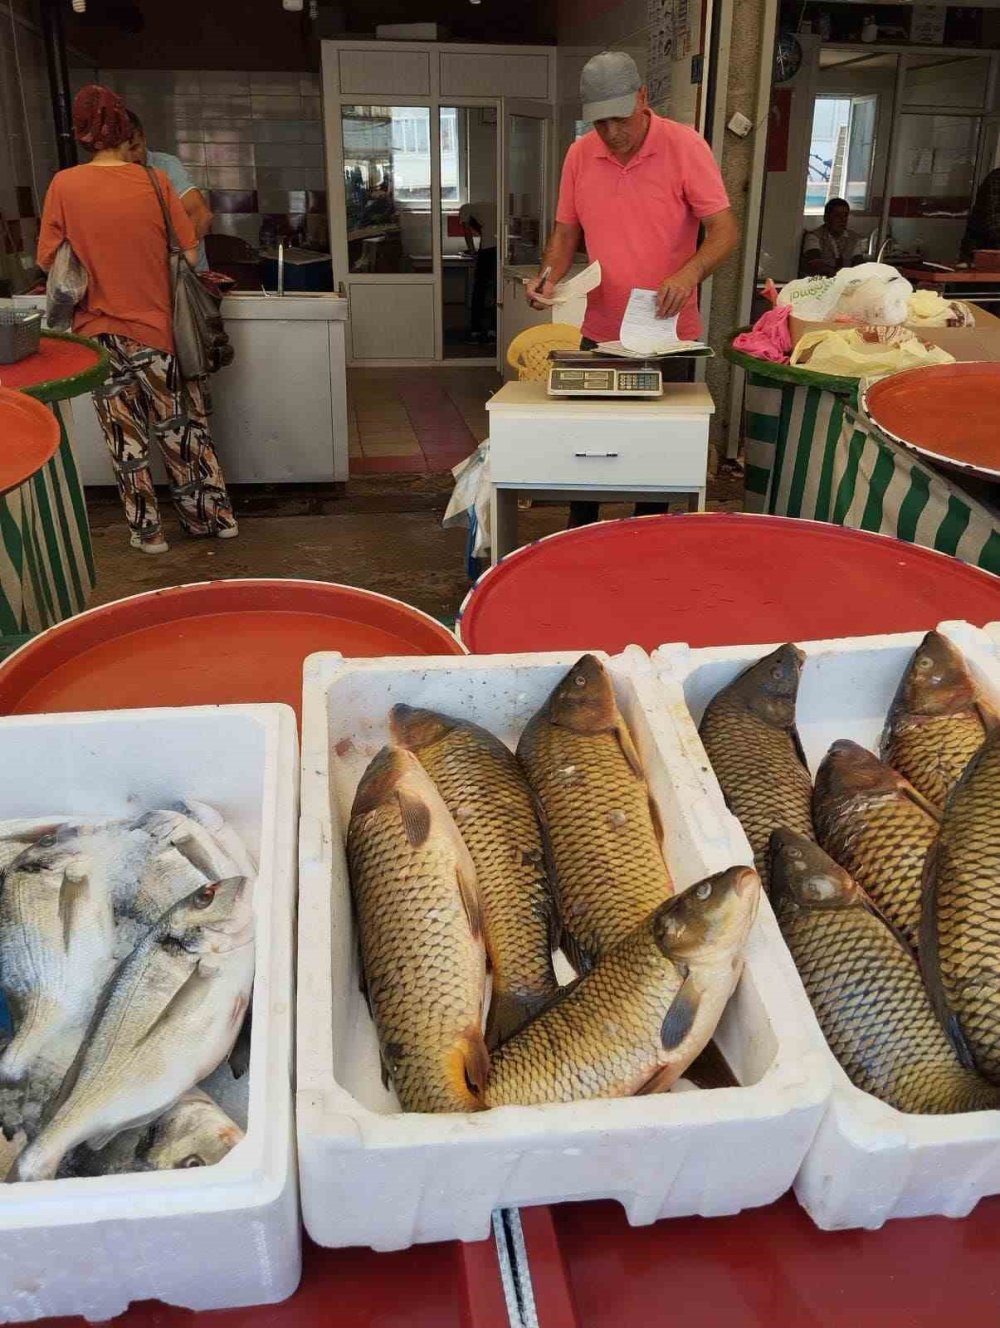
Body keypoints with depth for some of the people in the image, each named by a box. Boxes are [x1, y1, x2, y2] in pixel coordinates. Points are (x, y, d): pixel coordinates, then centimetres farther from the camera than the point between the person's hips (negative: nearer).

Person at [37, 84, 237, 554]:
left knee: (126, 436, 9)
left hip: (101, 329, 0)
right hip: (157, 325, 1)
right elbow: (189, 254, -3)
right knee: (182, 427, 13)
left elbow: (49, 261, -2)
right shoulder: (154, 181, -5)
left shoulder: (64, 185, -6)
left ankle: (147, 531, 17)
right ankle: (215, 515, 21)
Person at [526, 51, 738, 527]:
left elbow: (725, 230, -11)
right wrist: (551, 274, -9)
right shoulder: (579, 155, 2)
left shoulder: (685, 146, -9)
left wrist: (690, 272, -30)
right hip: (599, 332, 4)